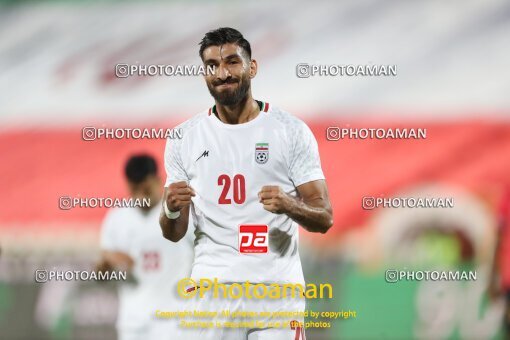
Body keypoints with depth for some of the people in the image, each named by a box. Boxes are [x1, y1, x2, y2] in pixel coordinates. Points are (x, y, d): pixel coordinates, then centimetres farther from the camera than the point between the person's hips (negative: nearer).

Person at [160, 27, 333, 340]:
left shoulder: (291, 131, 1)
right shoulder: (185, 138, 7)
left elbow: (324, 219, 0)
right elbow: (174, 234, 10)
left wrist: (289, 205, -21)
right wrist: (172, 210, -13)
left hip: (277, 293, -1)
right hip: (212, 290, 2)